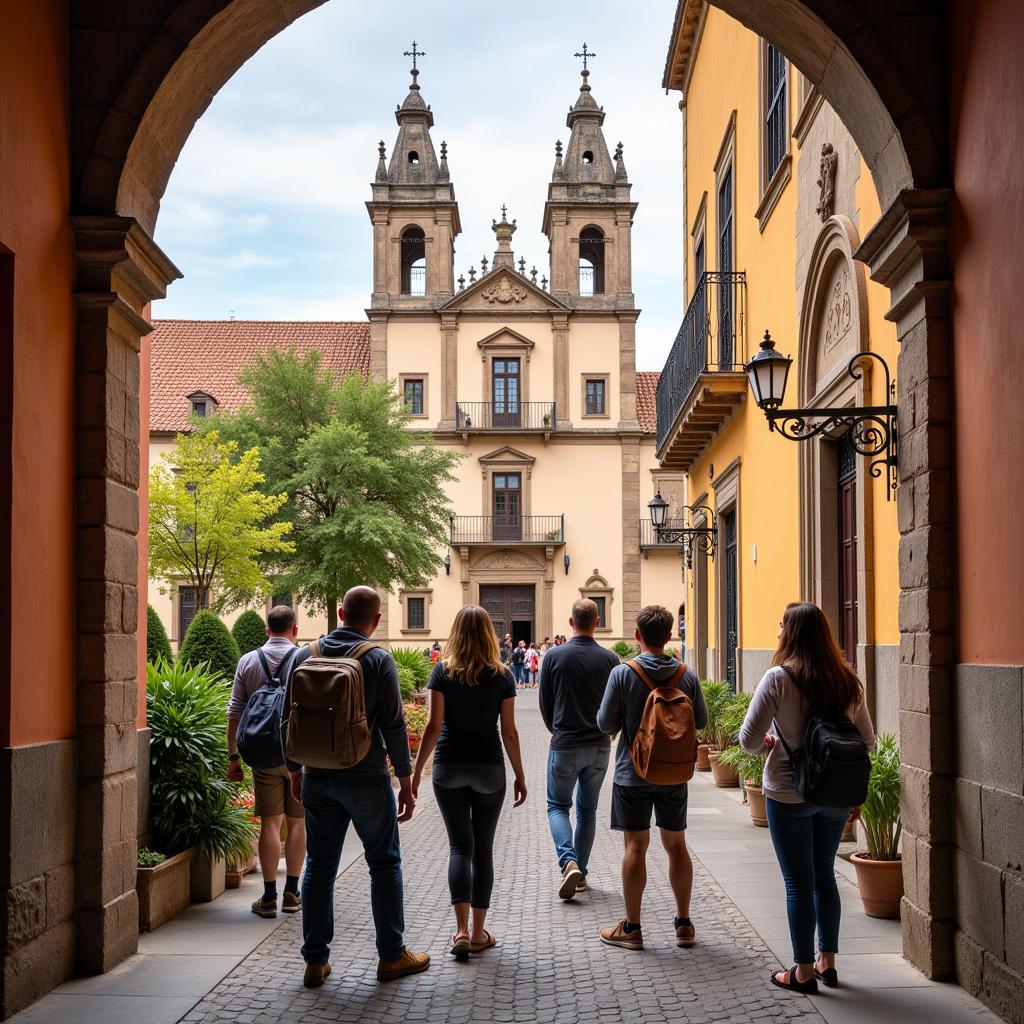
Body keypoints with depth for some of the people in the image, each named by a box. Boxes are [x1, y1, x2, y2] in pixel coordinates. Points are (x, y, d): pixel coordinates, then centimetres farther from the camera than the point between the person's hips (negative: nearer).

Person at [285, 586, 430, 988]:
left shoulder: (306, 657, 2)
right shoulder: (378, 660, -10)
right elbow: (393, 725, -11)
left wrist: (295, 770, 19)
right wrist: (405, 781, -5)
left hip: (318, 778, 4)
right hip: (366, 777, -4)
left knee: (319, 866, 10)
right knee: (384, 864, 9)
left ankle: (315, 961, 13)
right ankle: (391, 955, 14)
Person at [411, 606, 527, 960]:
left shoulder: (442, 671, -4)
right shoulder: (501, 675, -1)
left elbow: (433, 727, -7)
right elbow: (509, 732, -1)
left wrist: (416, 770, 0)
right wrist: (520, 776, 9)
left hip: (449, 768, 0)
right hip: (489, 769, 0)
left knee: (460, 845, 6)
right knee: (483, 848, 10)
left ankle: (461, 930, -8)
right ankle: (478, 933, 13)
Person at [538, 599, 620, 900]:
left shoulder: (553, 656, -8)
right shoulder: (609, 659, -5)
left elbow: (544, 703, 1)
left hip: (564, 747, -2)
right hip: (599, 746, 2)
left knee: (557, 806, 11)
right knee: (588, 810, 15)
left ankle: (569, 862, -11)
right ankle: (580, 873, 17)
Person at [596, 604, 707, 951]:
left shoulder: (622, 674, -13)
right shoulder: (687, 675, -5)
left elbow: (606, 723, -9)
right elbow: (701, 720, 5)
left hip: (633, 773, -3)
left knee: (635, 847, 3)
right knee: (676, 845, 13)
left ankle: (631, 928, 9)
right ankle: (684, 924, 20)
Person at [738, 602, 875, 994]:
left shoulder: (779, 678, -15)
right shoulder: (848, 680, 0)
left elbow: (749, 739, -15)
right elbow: (867, 740, 8)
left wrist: (767, 743, 5)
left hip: (789, 794, -5)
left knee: (799, 882, 5)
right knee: (824, 875, 19)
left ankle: (804, 970, 12)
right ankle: (828, 961, 26)